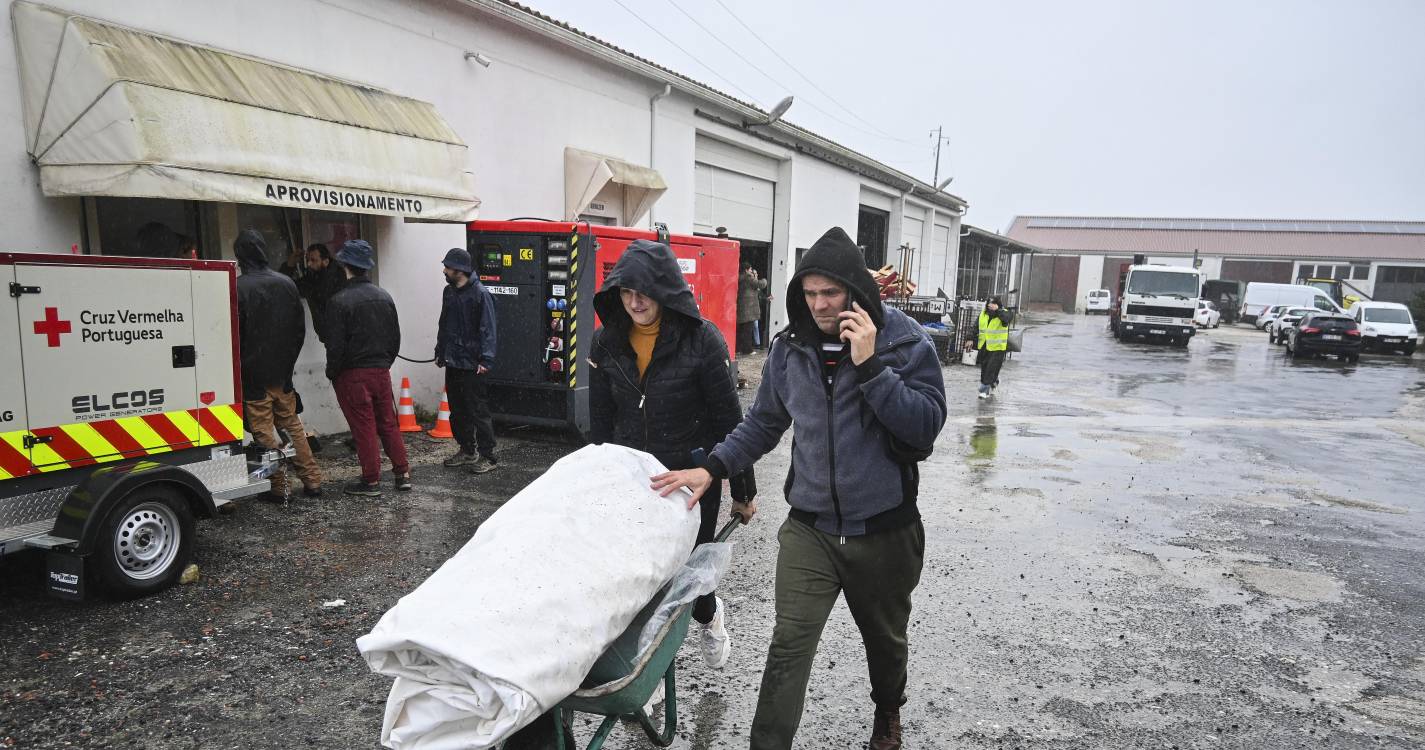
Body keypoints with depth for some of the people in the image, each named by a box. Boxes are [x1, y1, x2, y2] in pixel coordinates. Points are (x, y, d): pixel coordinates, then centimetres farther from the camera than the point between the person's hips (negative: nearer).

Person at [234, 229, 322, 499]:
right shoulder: (286, 283, 3)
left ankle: (279, 487, 7)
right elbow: (300, 328, 9)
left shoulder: (238, 288, -15)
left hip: (253, 374, -5)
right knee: (292, 425, 14)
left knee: (264, 431, 3)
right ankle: (312, 482, 14)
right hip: (283, 373, 5)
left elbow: (233, 335, -12)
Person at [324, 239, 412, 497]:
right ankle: (403, 474, 17)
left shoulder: (339, 301, -15)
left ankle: (371, 481, 10)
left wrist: (331, 372, 0)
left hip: (352, 374, -5)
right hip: (381, 370, 6)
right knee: (388, 423, 14)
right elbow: (395, 337, 11)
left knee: (364, 428, 2)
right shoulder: (384, 296, 5)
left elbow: (335, 345, -14)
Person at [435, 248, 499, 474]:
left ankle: (488, 457, 4)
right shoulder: (448, 292, 11)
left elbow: (487, 329, -15)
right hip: (452, 362, 8)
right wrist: (440, 352, 21)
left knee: (478, 412, -4)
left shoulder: (480, 294, -12)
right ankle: (466, 451, 28)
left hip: (472, 365, -8)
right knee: (457, 411, 15)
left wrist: (486, 359, -21)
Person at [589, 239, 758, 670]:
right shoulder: (608, 342, -2)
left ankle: (709, 615, 43)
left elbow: (728, 418, -10)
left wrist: (743, 490, -5)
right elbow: (600, 421, 7)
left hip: (693, 477, -4)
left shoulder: (701, 339, -15)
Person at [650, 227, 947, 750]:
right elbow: (763, 423, 8)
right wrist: (712, 468, -3)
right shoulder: (791, 346, -2)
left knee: (885, 638, 21)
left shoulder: (904, 341, -11)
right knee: (789, 646, -6)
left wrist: (869, 365, -27)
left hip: (883, 530, -1)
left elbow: (927, 425, -19)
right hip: (809, 527, 1)